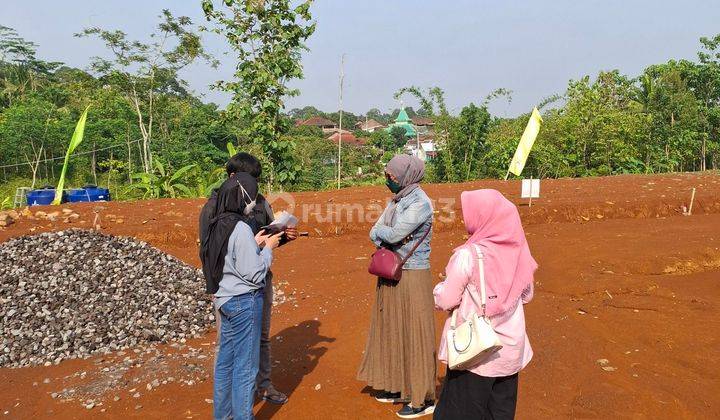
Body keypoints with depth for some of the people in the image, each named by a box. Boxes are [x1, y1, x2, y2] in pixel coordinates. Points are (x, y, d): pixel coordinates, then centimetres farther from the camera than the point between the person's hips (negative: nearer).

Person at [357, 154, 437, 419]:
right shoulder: (396, 199, 10)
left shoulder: (420, 203, -17)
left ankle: (423, 399, 12)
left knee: (413, 334, 0)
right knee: (392, 330, 16)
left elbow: (393, 234, -24)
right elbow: (374, 233, 7)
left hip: (412, 278, -9)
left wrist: (380, 231, -4)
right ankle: (397, 386, 31)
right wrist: (387, 237, -13)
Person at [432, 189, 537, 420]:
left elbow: (446, 301, -15)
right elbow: (526, 295, 9)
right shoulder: (518, 251, -4)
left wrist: (441, 286, 4)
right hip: (511, 349, 5)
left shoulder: (467, 255, -20)